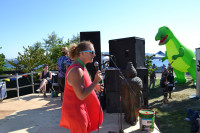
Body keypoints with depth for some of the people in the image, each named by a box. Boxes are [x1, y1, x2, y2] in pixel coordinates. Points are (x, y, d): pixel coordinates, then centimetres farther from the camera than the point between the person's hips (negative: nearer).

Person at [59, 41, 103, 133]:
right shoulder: (76, 70, -26)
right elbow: (81, 95, -29)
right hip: (75, 111, -10)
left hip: (79, 109, 10)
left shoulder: (80, 67, 7)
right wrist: (96, 81, -24)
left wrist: (93, 86, 9)